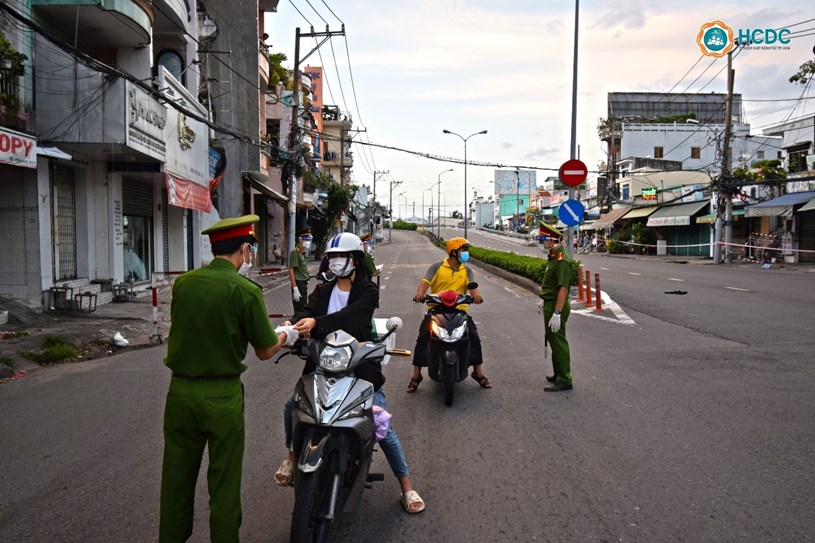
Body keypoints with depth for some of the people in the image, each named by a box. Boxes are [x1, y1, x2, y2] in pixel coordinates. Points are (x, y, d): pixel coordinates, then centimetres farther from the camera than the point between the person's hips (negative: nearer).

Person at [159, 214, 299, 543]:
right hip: (222, 396, -4)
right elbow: (265, 351, -7)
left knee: (177, 476, 18)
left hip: (180, 391, 5)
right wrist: (285, 336, 13)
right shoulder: (246, 290, -15)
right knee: (223, 480, 11)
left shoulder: (182, 282, -1)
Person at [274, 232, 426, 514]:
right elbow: (307, 311, -7)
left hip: (360, 365, -4)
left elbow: (351, 315, -22)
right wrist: (294, 325, -32)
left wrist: (315, 323, -38)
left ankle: (407, 488, 8)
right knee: (292, 405, -14)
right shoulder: (323, 290, 13)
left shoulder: (367, 290, -3)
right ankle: (292, 455, 16)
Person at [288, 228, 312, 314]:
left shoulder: (303, 252, 14)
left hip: (304, 284, 9)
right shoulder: (295, 252, -13)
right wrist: (295, 289, -23)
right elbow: (291, 271, -19)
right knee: (299, 311, -9)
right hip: (299, 284, -9)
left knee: (303, 310, 15)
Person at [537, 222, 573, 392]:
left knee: (558, 342, -4)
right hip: (550, 304, 11)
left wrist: (556, 313, -29)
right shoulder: (553, 256, 10)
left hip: (556, 307, -11)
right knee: (553, 340, 19)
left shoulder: (561, 260, -22)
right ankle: (558, 374, 31)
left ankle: (564, 380, 4)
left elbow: (563, 289, -27)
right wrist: (545, 301, 27)